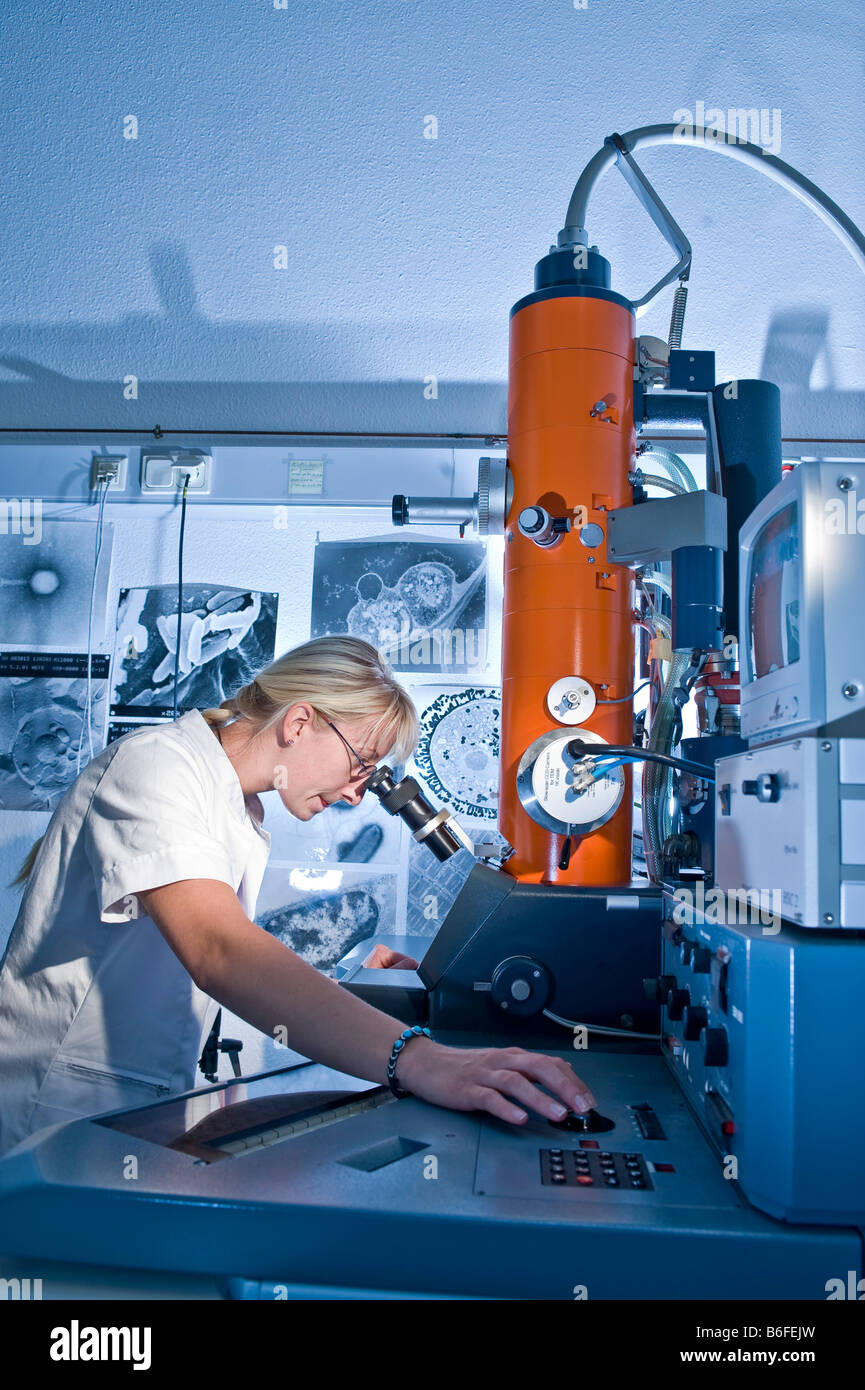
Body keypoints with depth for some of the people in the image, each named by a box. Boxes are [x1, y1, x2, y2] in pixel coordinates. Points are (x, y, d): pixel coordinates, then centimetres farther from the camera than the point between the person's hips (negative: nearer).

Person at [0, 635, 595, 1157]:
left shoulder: (245, 819, 13)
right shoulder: (156, 763, -16)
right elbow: (218, 953, -33)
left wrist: (345, 987, 9)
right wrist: (417, 1059, -42)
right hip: (58, 1115, -8)